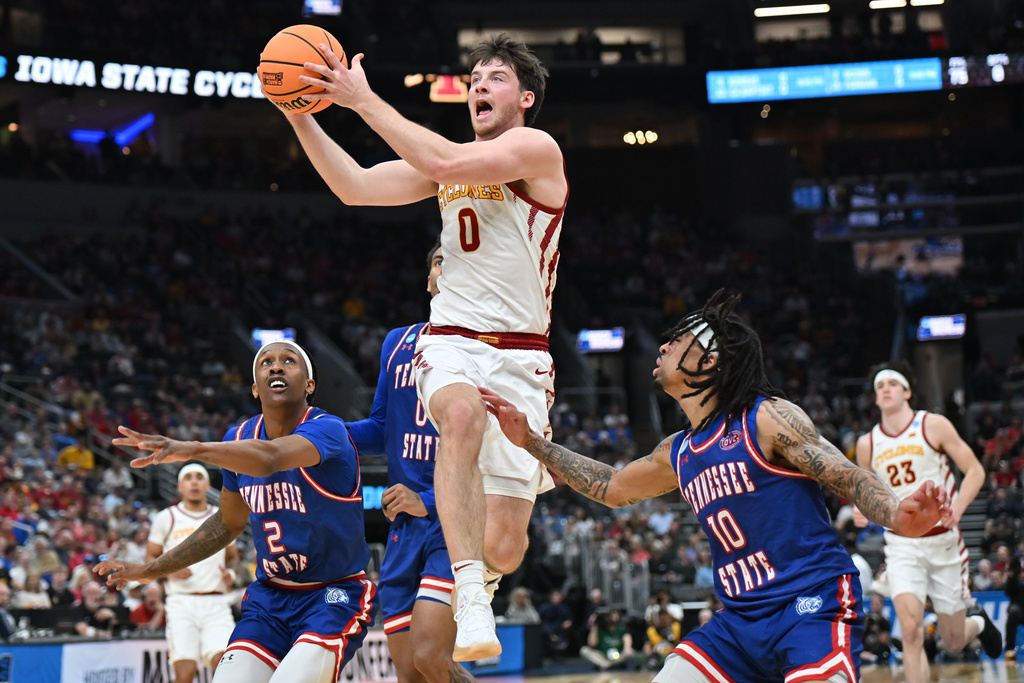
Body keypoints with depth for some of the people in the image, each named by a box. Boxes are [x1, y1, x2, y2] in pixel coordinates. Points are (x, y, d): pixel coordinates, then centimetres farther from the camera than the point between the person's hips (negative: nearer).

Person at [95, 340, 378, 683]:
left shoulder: (327, 430, -18)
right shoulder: (240, 438, 3)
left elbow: (270, 458, -41)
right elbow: (228, 523, 19)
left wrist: (195, 449, -57)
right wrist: (153, 569, 18)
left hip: (335, 594, -5)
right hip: (270, 596, 6)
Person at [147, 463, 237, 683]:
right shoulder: (166, 518, 8)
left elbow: (232, 556, 26)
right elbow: (150, 558, 11)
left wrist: (230, 573, 4)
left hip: (216, 603, 2)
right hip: (182, 602, -2)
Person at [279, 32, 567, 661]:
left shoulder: (537, 148, -4)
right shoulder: (451, 156, 16)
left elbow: (445, 165, -21)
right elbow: (356, 188, 9)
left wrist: (363, 99, -19)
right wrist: (300, 116, -2)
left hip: (520, 358, -3)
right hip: (450, 344, 3)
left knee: (503, 547, -7)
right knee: (463, 415, -38)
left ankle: (478, 575, 33)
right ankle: (471, 604, -40)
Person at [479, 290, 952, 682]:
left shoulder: (768, 419, -7)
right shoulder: (678, 454, 15)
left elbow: (849, 479, -11)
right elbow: (611, 487, 31)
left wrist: (896, 516, -33)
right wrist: (530, 441, 28)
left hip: (813, 606, -7)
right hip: (741, 620, 7)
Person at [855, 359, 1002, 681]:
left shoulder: (933, 425, -5)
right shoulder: (867, 444, 3)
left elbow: (975, 471, -4)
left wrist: (956, 508, -21)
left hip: (943, 541, -1)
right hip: (902, 545, 1)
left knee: (954, 642, 9)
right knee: (911, 632, -20)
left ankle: (977, 620, 45)